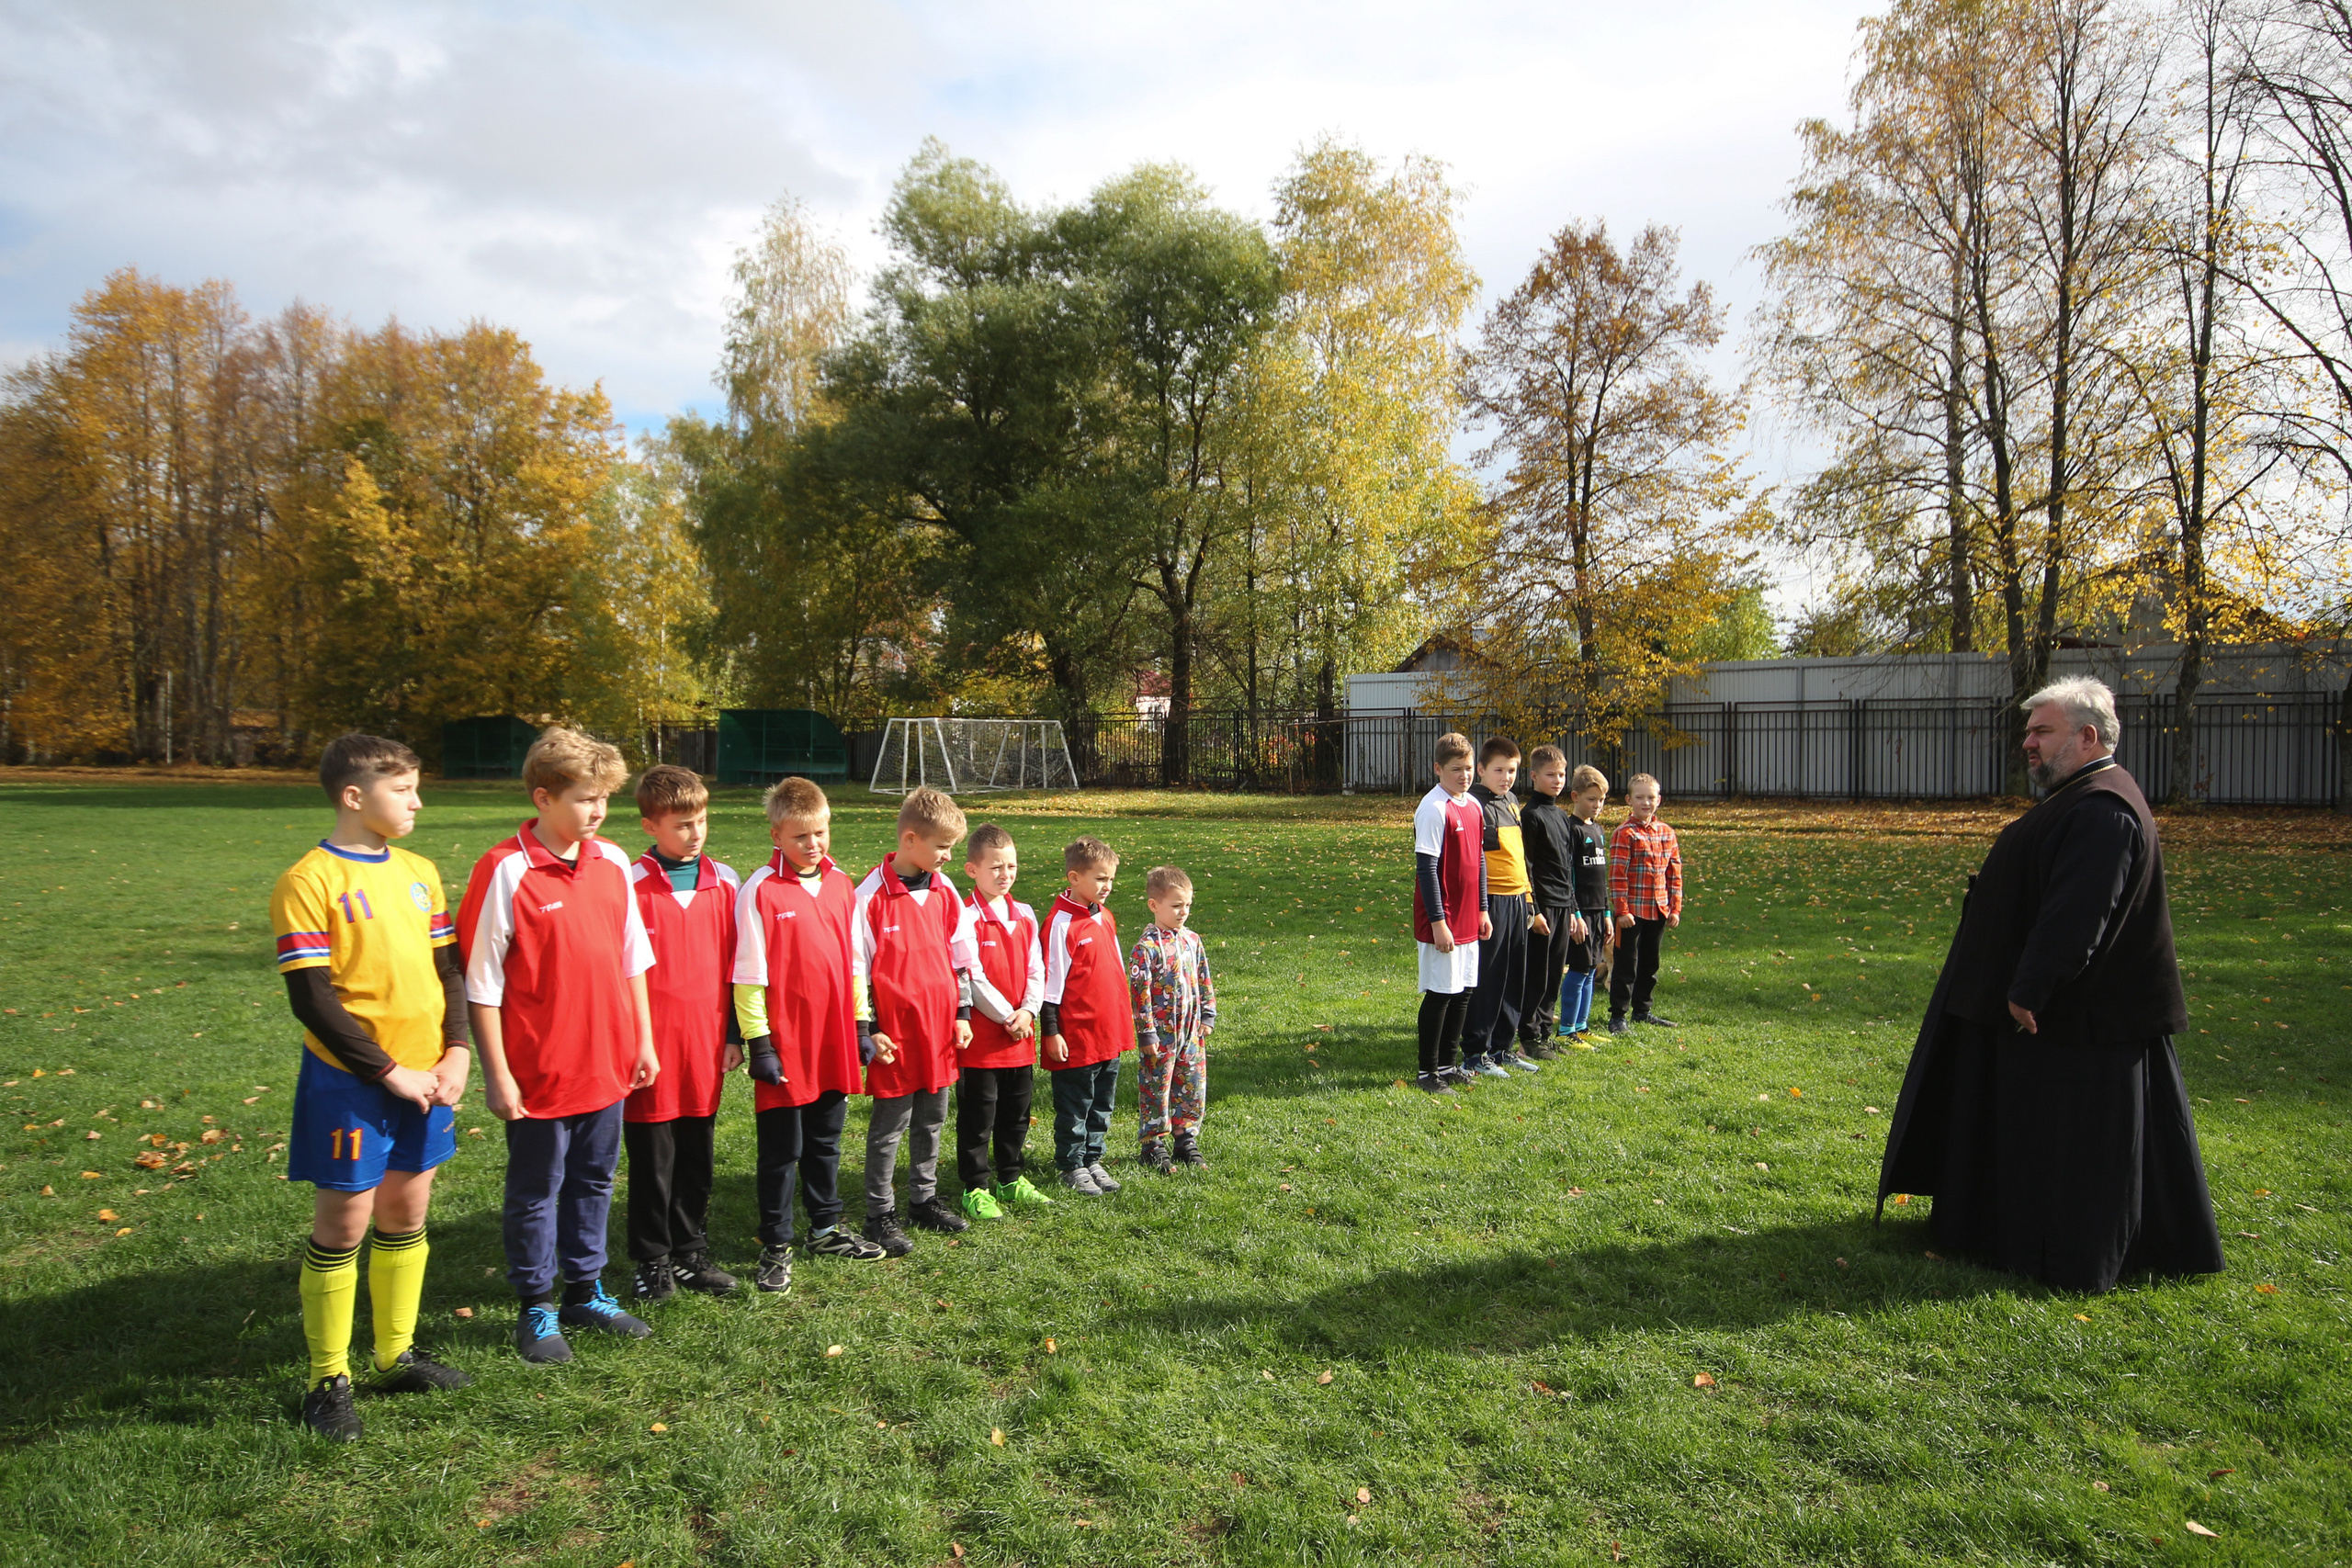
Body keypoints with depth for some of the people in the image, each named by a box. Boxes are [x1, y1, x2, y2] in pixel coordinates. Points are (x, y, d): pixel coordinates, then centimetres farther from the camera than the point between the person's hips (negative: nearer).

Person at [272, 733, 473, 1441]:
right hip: (349, 1083, -6)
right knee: (343, 1226, 4)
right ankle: (328, 1381, 20)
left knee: (406, 1212, 15)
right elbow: (311, 998, -15)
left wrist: (455, 1052, -3)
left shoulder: (420, 872, 7)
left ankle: (397, 1354, 31)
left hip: (423, 1078, 6)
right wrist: (390, 1072, -14)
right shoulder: (309, 882, -12)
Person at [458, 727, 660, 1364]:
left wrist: (643, 1040, 11)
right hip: (539, 1073, -5)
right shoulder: (505, 871, -15)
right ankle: (536, 1309, 28)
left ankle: (585, 1292, 34)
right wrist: (497, 1074, -11)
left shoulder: (613, 862, 2)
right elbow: (482, 983, -12)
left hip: (608, 1066, 5)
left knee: (593, 1182, 18)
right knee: (536, 1192, 12)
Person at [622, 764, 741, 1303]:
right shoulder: (631, 885, -7)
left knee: (698, 1155, 13)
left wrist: (734, 1035, 8)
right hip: (650, 1047, -3)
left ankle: (690, 1252, 28)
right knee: (652, 1159, 8)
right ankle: (653, 1260, 23)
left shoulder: (725, 882, 5)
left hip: (705, 1045, 4)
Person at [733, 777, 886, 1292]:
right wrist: (757, 1042, -11)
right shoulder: (760, 891, -11)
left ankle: (826, 1230, 33)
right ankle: (775, 1246, 19)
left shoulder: (841, 884, 6)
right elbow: (749, 975, -10)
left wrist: (861, 1024, 12)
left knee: (825, 1139, 18)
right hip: (784, 1043, -5)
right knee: (780, 1149, 6)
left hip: (833, 1039, 5)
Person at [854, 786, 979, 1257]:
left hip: (940, 1028, 6)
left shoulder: (944, 890, 6)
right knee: (890, 1123, 4)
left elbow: (961, 957, 14)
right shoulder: (872, 895, -13)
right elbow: (856, 970, -10)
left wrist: (962, 1013, 10)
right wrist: (868, 1032, -10)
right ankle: (880, 1214, 16)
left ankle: (924, 1199, 31)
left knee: (932, 1119, 16)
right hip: (896, 1032, -6)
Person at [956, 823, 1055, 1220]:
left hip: (1021, 1036, 6)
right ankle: (975, 1189, 16)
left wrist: (1028, 1012, -7)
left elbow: (1036, 970, 8)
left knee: (1016, 1113, 16)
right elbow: (973, 978, -16)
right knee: (977, 1117, 4)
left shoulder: (1025, 915, 8)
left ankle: (1010, 1180, 32)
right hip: (981, 1036, -6)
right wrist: (1007, 1016, -14)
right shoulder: (967, 918, -12)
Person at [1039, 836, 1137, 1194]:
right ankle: (1072, 1167, 19)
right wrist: (1050, 1030, -13)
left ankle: (1093, 1159, 29)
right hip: (1076, 1036, -7)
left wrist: (1123, 1019, 21)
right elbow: (1050, 979, -14)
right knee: (1074, 1106, 6)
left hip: (1110, 1033, 7)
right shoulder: (1061, 922, -15)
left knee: (1102, 1104, 16)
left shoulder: (1105, 916, 10)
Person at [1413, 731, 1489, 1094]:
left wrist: (1482, 910, 17)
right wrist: (1438, 922, -18)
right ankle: (1427, 1071, 10)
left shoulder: (1473, 806, 9)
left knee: (1463, 991, 13)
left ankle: (1447, 1063, 26)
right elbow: (1426, 868, -17)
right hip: (1442, 921, -8)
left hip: (1468, 919, 8)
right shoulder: (1433, 809, -15)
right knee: (1440, 993, -1)